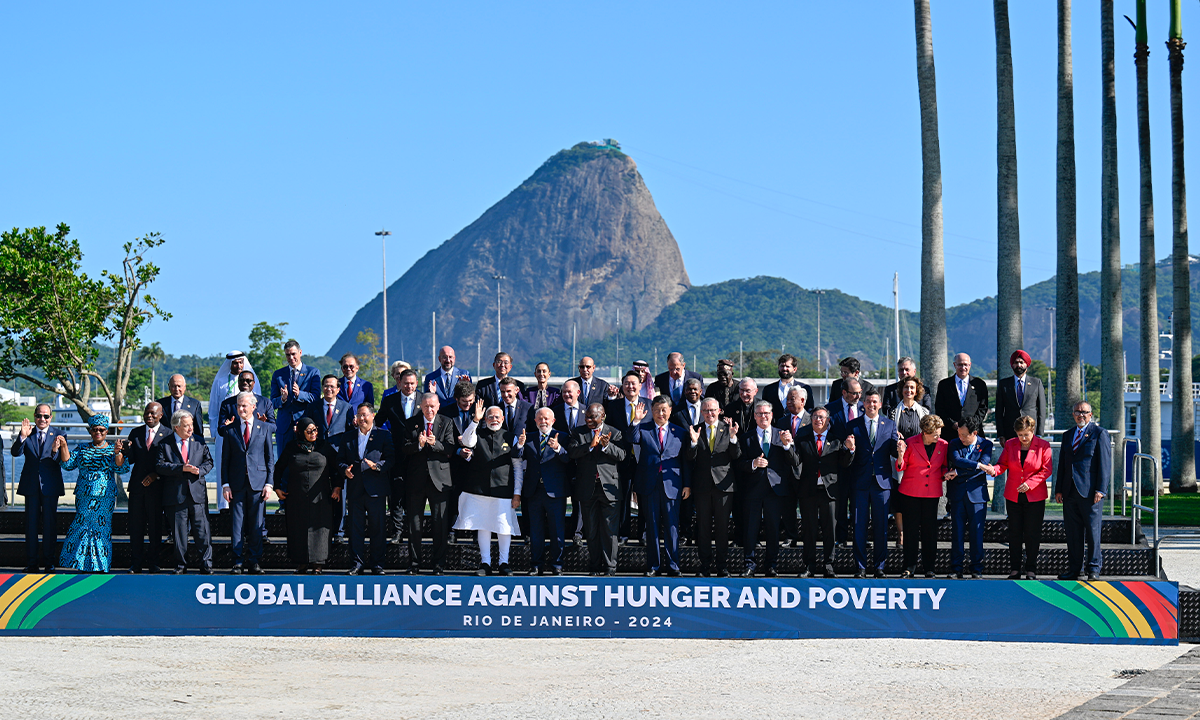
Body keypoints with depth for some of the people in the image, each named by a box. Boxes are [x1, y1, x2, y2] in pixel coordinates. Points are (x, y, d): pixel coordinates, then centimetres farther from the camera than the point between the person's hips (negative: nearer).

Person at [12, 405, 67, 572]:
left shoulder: (58, 435, 1)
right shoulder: (27, 434, 3)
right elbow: (16, 452, -11)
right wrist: (22, 436, -27)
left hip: (50, 485, -1)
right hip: (31, 485, 1)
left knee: (49, 524, 5)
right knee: (31, 524, 6)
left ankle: (49, 562, 14)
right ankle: (31, 563, 12)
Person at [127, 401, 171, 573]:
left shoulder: (168, 435, 0)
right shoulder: (135, 433, 11)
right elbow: (130, 460, 6)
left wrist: (156, 475, -15)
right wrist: (126, 449, -14)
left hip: (156, 487, -3)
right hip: (137, 486, 3)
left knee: (155, 526, 1)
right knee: (135, 525, 3)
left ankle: (154, 564, 9)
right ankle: (135, 564, 10)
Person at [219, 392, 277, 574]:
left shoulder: (264, 428, 6)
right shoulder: (230, 429, 6)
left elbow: (270, 458, 7)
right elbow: (225, 459, 6)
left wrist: (269, 483, -1)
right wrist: (225, 484, -2)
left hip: (258, 482, 0)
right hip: (237, 484, 0)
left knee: (256, 525, 3)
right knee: (237, 524, 0)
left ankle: (254, 562, 9)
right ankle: (238, 562, 5)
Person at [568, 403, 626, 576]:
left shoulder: (614, 433, 6)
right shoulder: (578, 433, 9)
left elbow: (621, 455, -5)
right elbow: (571, 452, -7)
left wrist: (606, 446, -21)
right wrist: (590, 445, -21)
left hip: (609, 487, -2)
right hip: (587, 488, 2)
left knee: (610, 529, -2)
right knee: (592, 530, 7)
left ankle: (610, 566, 5)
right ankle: (596, 566, 14)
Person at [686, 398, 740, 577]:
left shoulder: (727, 429, 4)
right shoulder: (695, 431, 6)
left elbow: (736, 456, -3)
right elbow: (690, 459, -2)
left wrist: (733, 438, -20)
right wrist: (694, 442, -19)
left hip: (723, 483, -1)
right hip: (702, 485, 1)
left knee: (722, 527, 4)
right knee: (703, 528, 5)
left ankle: (722, 567, 11)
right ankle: (705, 566, 13)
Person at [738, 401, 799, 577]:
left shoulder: (782, 435, 9)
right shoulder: (747, 438, 8)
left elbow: (795, 462, 1)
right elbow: (741, 464, 2)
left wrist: (787, 445, -15)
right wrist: (754, 464, -18)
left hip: (776, 488, 0)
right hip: (753, 488, 0)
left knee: (773, 528, 4)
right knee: (751, 528, 0)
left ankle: (770, 565, 13)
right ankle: (750, 563, 10)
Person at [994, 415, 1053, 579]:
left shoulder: (1043, 446, -4)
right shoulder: (1010, 444, 4)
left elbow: (1046, 469, -6)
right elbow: (1003, 464, 5)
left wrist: (1030, 483, -17)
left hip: (1035, 497, -3)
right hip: (1013, 496, 3)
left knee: (1032, 534, 0)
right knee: (1014, 533, 6)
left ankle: (1031, 570, 8)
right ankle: (1015, 570, 13)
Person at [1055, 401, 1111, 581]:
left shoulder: (1099, 434, 1)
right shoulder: (1068, 435, 18)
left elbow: (1105, 463, -5)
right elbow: (1062, 464, 19)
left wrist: (1100, 490, -12)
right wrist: (1058, 490, 11)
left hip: (1090, 492, -5)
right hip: (1070, 492, 5)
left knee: (1092, 532, -3)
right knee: (1073, 533, 7)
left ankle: (1093, 569, 5)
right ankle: (1073, 569, 12)